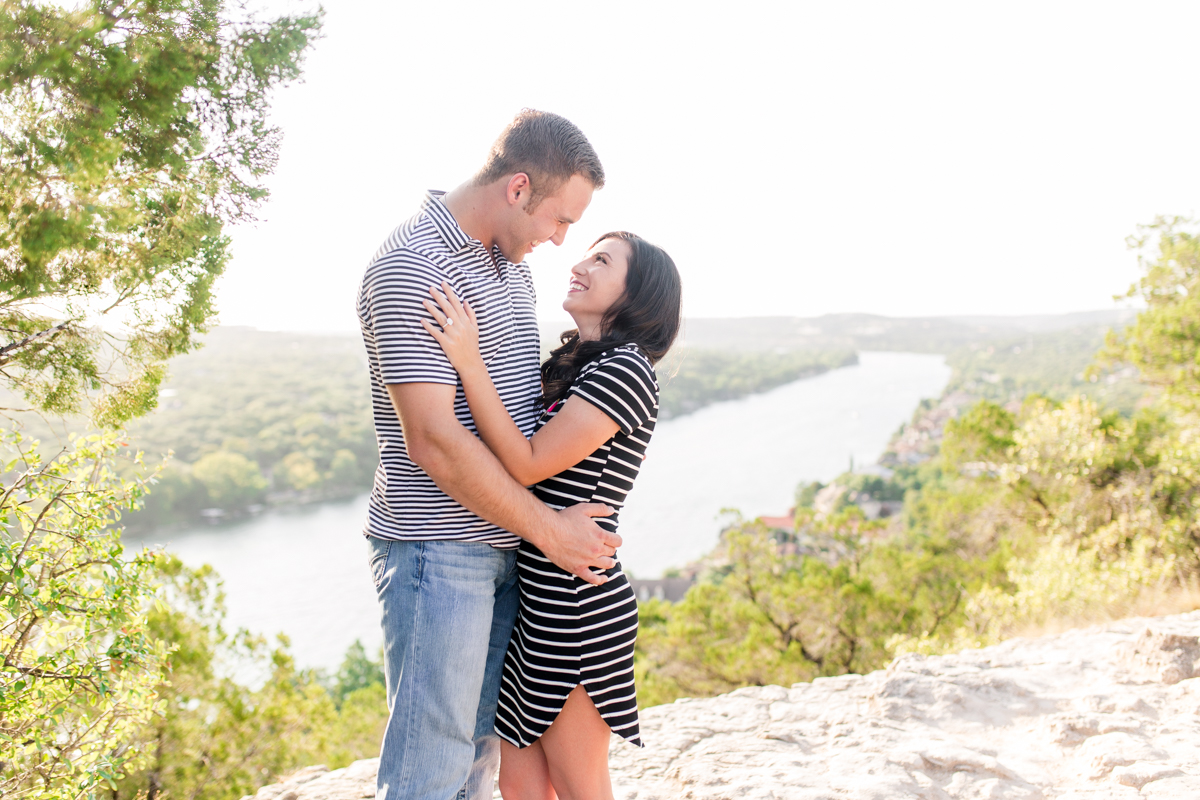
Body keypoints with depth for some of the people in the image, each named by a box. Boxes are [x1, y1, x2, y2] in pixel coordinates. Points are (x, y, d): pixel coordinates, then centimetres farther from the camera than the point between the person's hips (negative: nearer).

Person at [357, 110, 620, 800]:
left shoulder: (512, 263, 14)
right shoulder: (412, 267, -15)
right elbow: (433, 440, -21)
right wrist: (550, 529, -15)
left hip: (503, 546, 9)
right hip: (439, 548, -9)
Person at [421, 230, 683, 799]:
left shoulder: (626, 369, -13)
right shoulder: (567, 368, 15)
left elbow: (527, 464, -20)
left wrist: (469, 361, -22)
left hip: (575, 609, -8)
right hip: (535, 600, 8)